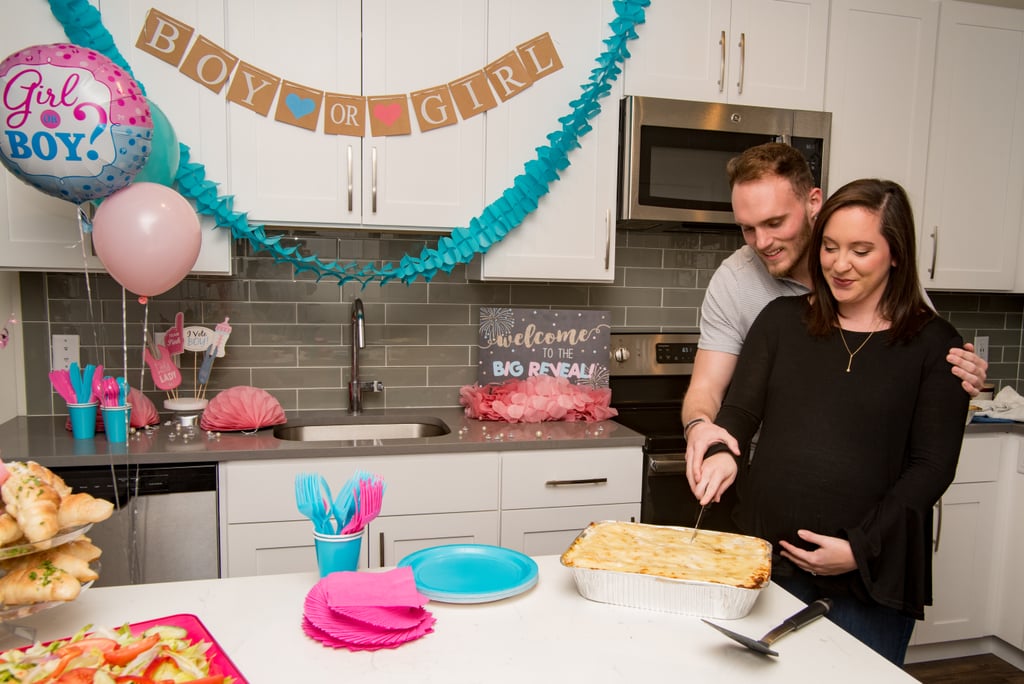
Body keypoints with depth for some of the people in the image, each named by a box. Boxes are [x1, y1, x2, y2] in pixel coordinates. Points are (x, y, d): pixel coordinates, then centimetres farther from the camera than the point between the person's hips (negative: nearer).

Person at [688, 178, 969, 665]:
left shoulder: (933, 344, -2)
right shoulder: (782, 319, 4)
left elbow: (932, 465, -4)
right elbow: (740, 409, 1)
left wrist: (860, 546, -11)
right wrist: (722, 450, -21)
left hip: (873, 569, -1)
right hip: (769, 552, 2)